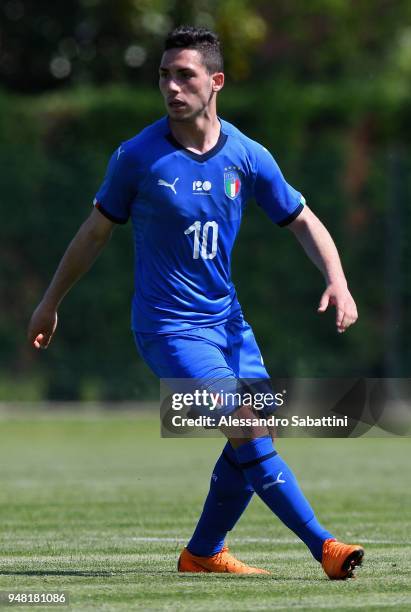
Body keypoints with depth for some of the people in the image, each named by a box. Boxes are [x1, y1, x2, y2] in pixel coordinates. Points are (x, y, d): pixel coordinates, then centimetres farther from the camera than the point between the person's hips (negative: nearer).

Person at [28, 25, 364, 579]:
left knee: (254, 439, 0)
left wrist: (337, 282, -12)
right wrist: (50, 303, 12)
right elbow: (96, 231, 4)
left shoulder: (248, 157, -2)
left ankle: (203, 553, 17)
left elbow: (304, 222, 6)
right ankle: (323, 546, -16)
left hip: (227, 320, 5)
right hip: (167, 325, -5)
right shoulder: (137, 157, -9)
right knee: (249, 429, -17)